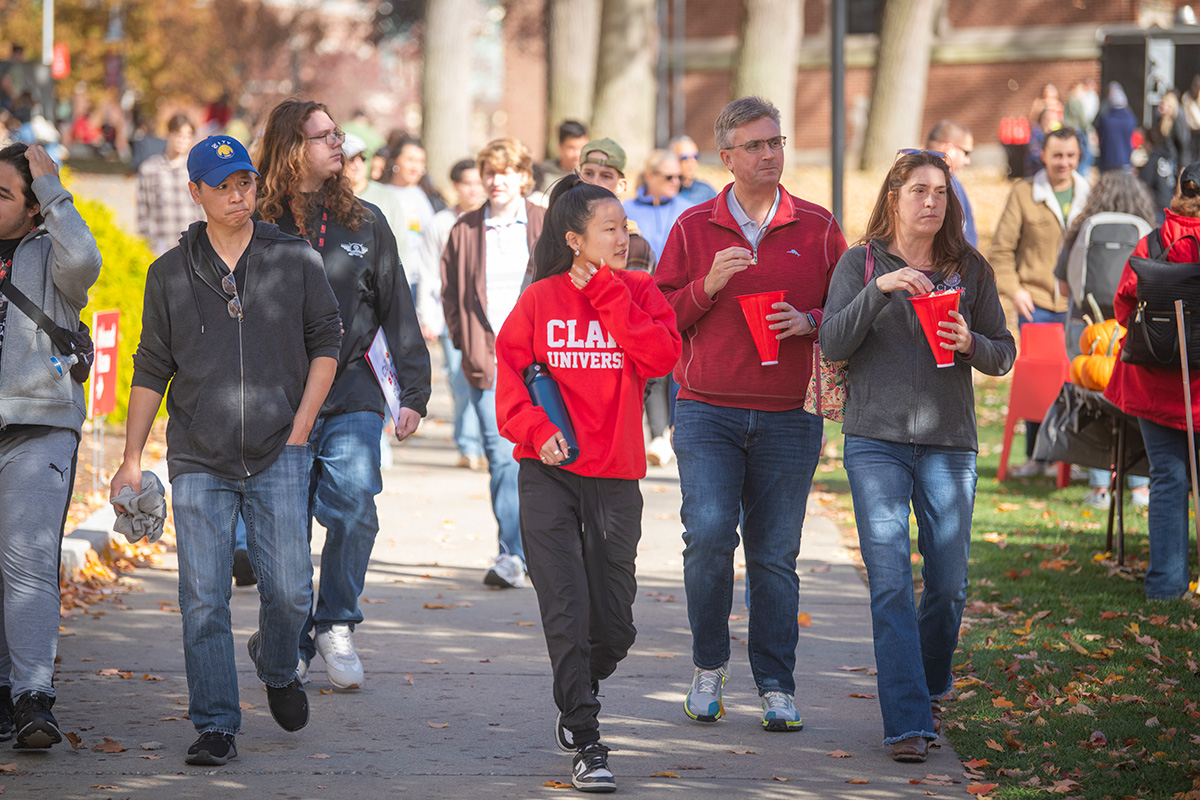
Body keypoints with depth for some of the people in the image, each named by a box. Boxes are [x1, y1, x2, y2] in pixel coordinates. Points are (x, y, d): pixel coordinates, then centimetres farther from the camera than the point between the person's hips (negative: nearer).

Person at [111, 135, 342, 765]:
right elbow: (151, 370, 10)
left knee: (289, 591, -2)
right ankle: (216, 728, 2)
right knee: (202, 600, -6)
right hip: (198, 462, 0)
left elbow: (326, 342, 9)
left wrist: (300, 427, 0)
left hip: (278, 457, 0)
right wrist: (132, 460, 6)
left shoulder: (295, 260, 4)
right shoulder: (170, 274, 6)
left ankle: (276, 666, 31)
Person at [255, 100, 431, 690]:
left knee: (354, 512, -14)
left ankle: (336, 628, 4)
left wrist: (413, 392, 6)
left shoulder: (364, 223, 9)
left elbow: (398, 312, 12)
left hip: (352, 395, 1)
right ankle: (294, 643, 16)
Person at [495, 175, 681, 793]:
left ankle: (575, 699, 35)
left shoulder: (638, 294, 4)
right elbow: (509, 371, 0)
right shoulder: (541, 300, 1)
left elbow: (660, 358, -12)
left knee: (614, 623, 6)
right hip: (549, 475, -2)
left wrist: (609, 296, -12)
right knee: (567, 612, -8)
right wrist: (535, 428, -14)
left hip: (615, 475, 2)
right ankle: (587, 744, -4)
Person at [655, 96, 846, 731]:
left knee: (775, 553, 2)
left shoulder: (817, 228, 8)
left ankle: (776, 687, 9)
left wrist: (808, 321, -9)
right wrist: (707, 287, -10)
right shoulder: (694, 228, 7)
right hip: (707, 411, -1)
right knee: (709, 531, -16)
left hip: (789, 417, 1)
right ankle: (708, 667, 3)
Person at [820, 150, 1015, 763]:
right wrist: (879, 289, -20)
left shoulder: (971, 269, 8)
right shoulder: (862, 262, 4)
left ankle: (930, 689, 30)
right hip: (876, 441, -2)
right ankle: (907, 723, -11)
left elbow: (1004, 354, 12)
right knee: (890, 581, -10)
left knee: (948, 582, 4)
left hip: (949, 442, 2)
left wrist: (970, 343, -10)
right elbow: (833, 344, -7)